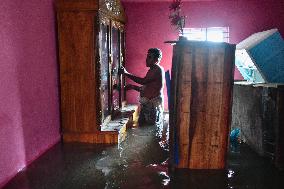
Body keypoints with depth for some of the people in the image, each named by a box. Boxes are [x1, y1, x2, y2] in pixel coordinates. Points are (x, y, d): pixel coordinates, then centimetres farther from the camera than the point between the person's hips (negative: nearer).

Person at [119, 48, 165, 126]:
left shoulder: (158, 70, -13)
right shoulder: (152, 70, 17)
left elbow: (143, 81, -22)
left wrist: (126, 73, -18)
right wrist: (133, 86, 10)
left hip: (153, 104, -10)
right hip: (147, 104, 10)